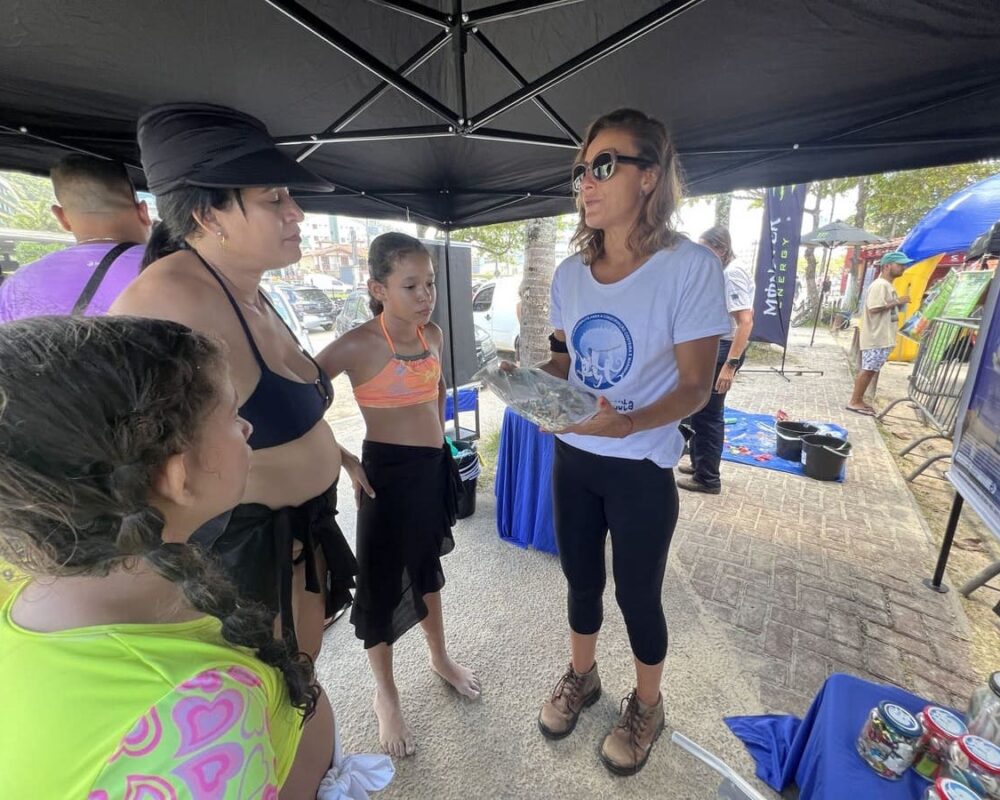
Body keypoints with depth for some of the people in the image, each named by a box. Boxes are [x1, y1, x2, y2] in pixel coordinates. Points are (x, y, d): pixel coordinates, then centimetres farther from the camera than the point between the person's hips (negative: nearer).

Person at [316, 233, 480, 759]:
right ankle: (385, 696, 36)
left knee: (426, 563, 23)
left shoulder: (433, 335, 1)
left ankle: (439, 657, 48)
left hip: (434, 465, 6)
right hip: (387, 470, -6)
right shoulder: (358, 346, -19)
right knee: (383, 579, 11)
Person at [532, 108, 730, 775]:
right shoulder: (572, 272, 1)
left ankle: (647, 706, 46)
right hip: (573, 459, 5)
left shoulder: (690, 266, -15)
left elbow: (694, 387, -14)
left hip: (642, 468, -4)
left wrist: (627, 423, -32)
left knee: (638, 594, 15)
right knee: (582, 578, 21)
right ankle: (582, 677, 50)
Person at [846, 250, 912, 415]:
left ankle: (858, 400, 17)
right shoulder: (880, 285, -14)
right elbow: (873, 309, -23)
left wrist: (898, 304, 6)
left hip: (883, 337, 10)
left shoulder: (887, 285, 17)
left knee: (870, 370, 11)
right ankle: (854, 402, -2)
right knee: (868, 370, -7)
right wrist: (897, 302, -16)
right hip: (876, 337, -10)